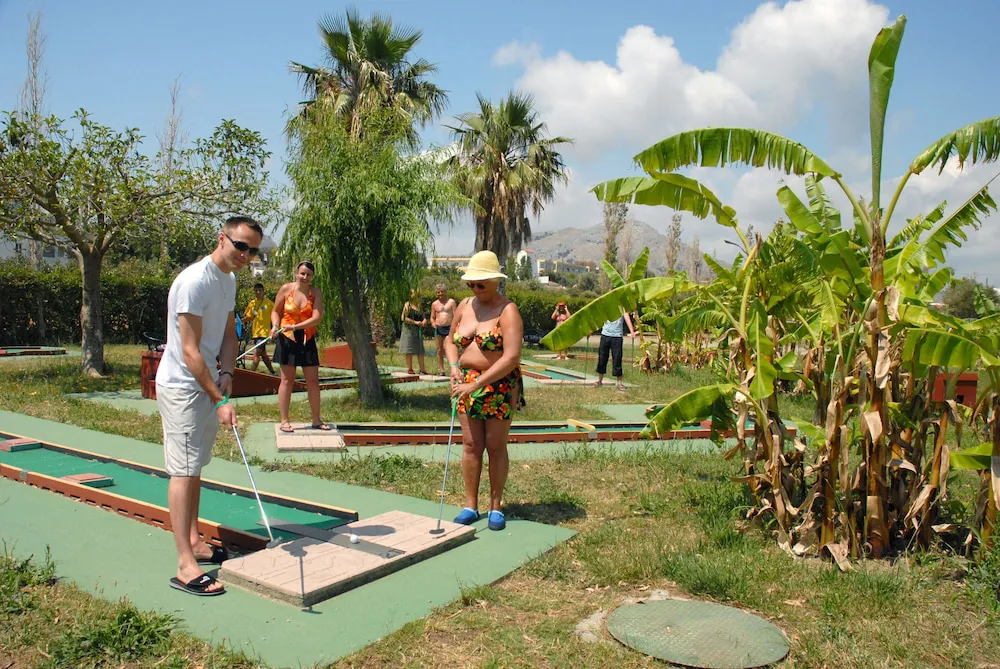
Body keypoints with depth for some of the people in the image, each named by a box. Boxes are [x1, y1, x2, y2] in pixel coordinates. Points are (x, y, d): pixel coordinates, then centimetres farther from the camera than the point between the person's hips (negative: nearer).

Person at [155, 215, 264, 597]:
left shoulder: (229, 280, 8)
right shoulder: (194, 282, -21)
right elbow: (189, 352, -23)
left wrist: (226, 373, -2)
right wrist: (221, 400, -23)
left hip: (208, 385, 9)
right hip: (181, 387, -9)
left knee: (195, 468, 16)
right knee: (184, 470, -8)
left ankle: (194, 542, 27)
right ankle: (185, 567, -5)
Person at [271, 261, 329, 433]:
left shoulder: (316, 293, -2)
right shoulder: (286, 289, -2)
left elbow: (317, 317, -12)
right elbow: (275, 311, 8)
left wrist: (295, 327, -21)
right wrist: (275, 325, -12)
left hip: (307, 340, 2)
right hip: (287, 339, -1)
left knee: (313, 380, 4)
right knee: (287, 380, 1)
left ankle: (316, 420, 15)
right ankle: (284, 421, 8)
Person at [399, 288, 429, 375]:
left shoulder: (419, 306, 15)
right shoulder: (407, 305, -3)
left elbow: (424, 317, 17)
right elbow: (403, 318, -12)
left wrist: (424, 321, -8)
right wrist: (415, 322, -18)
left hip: (418, 331, 6)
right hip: (409, 330, -6)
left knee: (420, 351, 4)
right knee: (409, 351, -2)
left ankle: (422, 369, 6)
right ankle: (410, 369, 3)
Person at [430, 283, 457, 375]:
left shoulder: (451, 301, 5)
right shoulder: (434, 304, 12)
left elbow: (455, 316, 2)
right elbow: (432, 317, 18)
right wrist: (433, 323, -5)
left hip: (449, 328, -3)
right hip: (438, 328, 3)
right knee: (440, 350, 4)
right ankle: (441, 370, 9)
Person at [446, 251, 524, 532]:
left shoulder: (507, 311, -13)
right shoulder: (464, 306, 7)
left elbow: (511, 357, -23)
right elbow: (450, 341, 20)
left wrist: (477, 383, -26)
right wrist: (454, 367, -1)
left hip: (499, 386, -5)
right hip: (467, 384, 5)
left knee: (496, 446, 3)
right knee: (471, 445, 6)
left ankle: (496, 508, 16)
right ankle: (471, 506, 15)